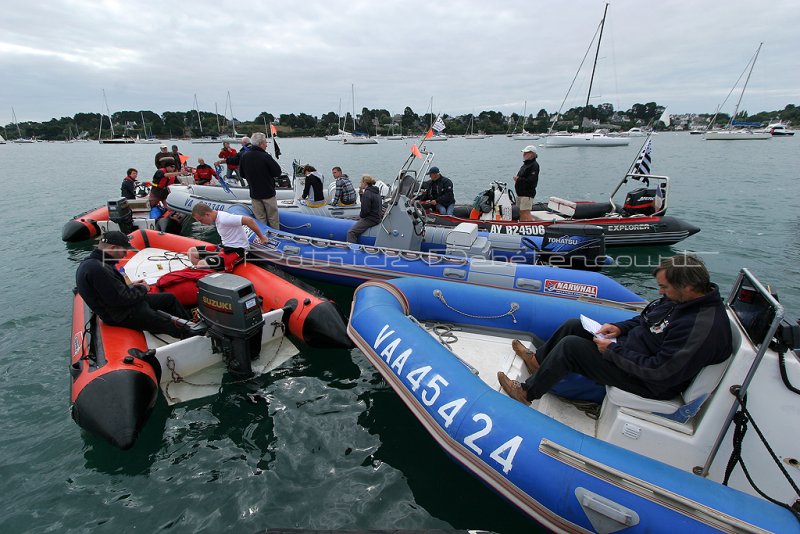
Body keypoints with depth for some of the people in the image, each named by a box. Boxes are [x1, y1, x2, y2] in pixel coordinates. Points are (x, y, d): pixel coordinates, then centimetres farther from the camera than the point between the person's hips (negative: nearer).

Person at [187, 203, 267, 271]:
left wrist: (261, 237, -18)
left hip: (237, 251, -10)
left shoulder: (224, 219, -22)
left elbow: (249, 220, -28)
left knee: (202, 264, -26)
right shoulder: (216, 218, 7)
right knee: (192, 251, 8)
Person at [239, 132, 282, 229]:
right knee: (273, 218, 9)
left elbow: (242, 174, 7)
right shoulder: (265, 157, -20)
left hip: (254, 193, 4)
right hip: (268, 193, -4)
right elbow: (278, 172, -14)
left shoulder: (243, 156, -3)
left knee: (260, 219, 13)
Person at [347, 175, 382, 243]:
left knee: (351, 232, -13)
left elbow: (365, 210, -21)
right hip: (376, 218, 11)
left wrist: (361, 215, -1)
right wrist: (362, 194, 9)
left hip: (370, 220, -11)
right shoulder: (376, 192, 11)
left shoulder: (367, 193, -19)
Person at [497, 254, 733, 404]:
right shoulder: (683, 297, -2)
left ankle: (527, 392, 0)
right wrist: (619, 328, -3)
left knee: (570, 346, -18)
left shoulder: (703, 328, -31)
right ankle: (538, 359, 27)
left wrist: (613, 350, -23)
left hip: (649, 384, -9)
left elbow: (659, 373, -31)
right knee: (573, 325, 5)